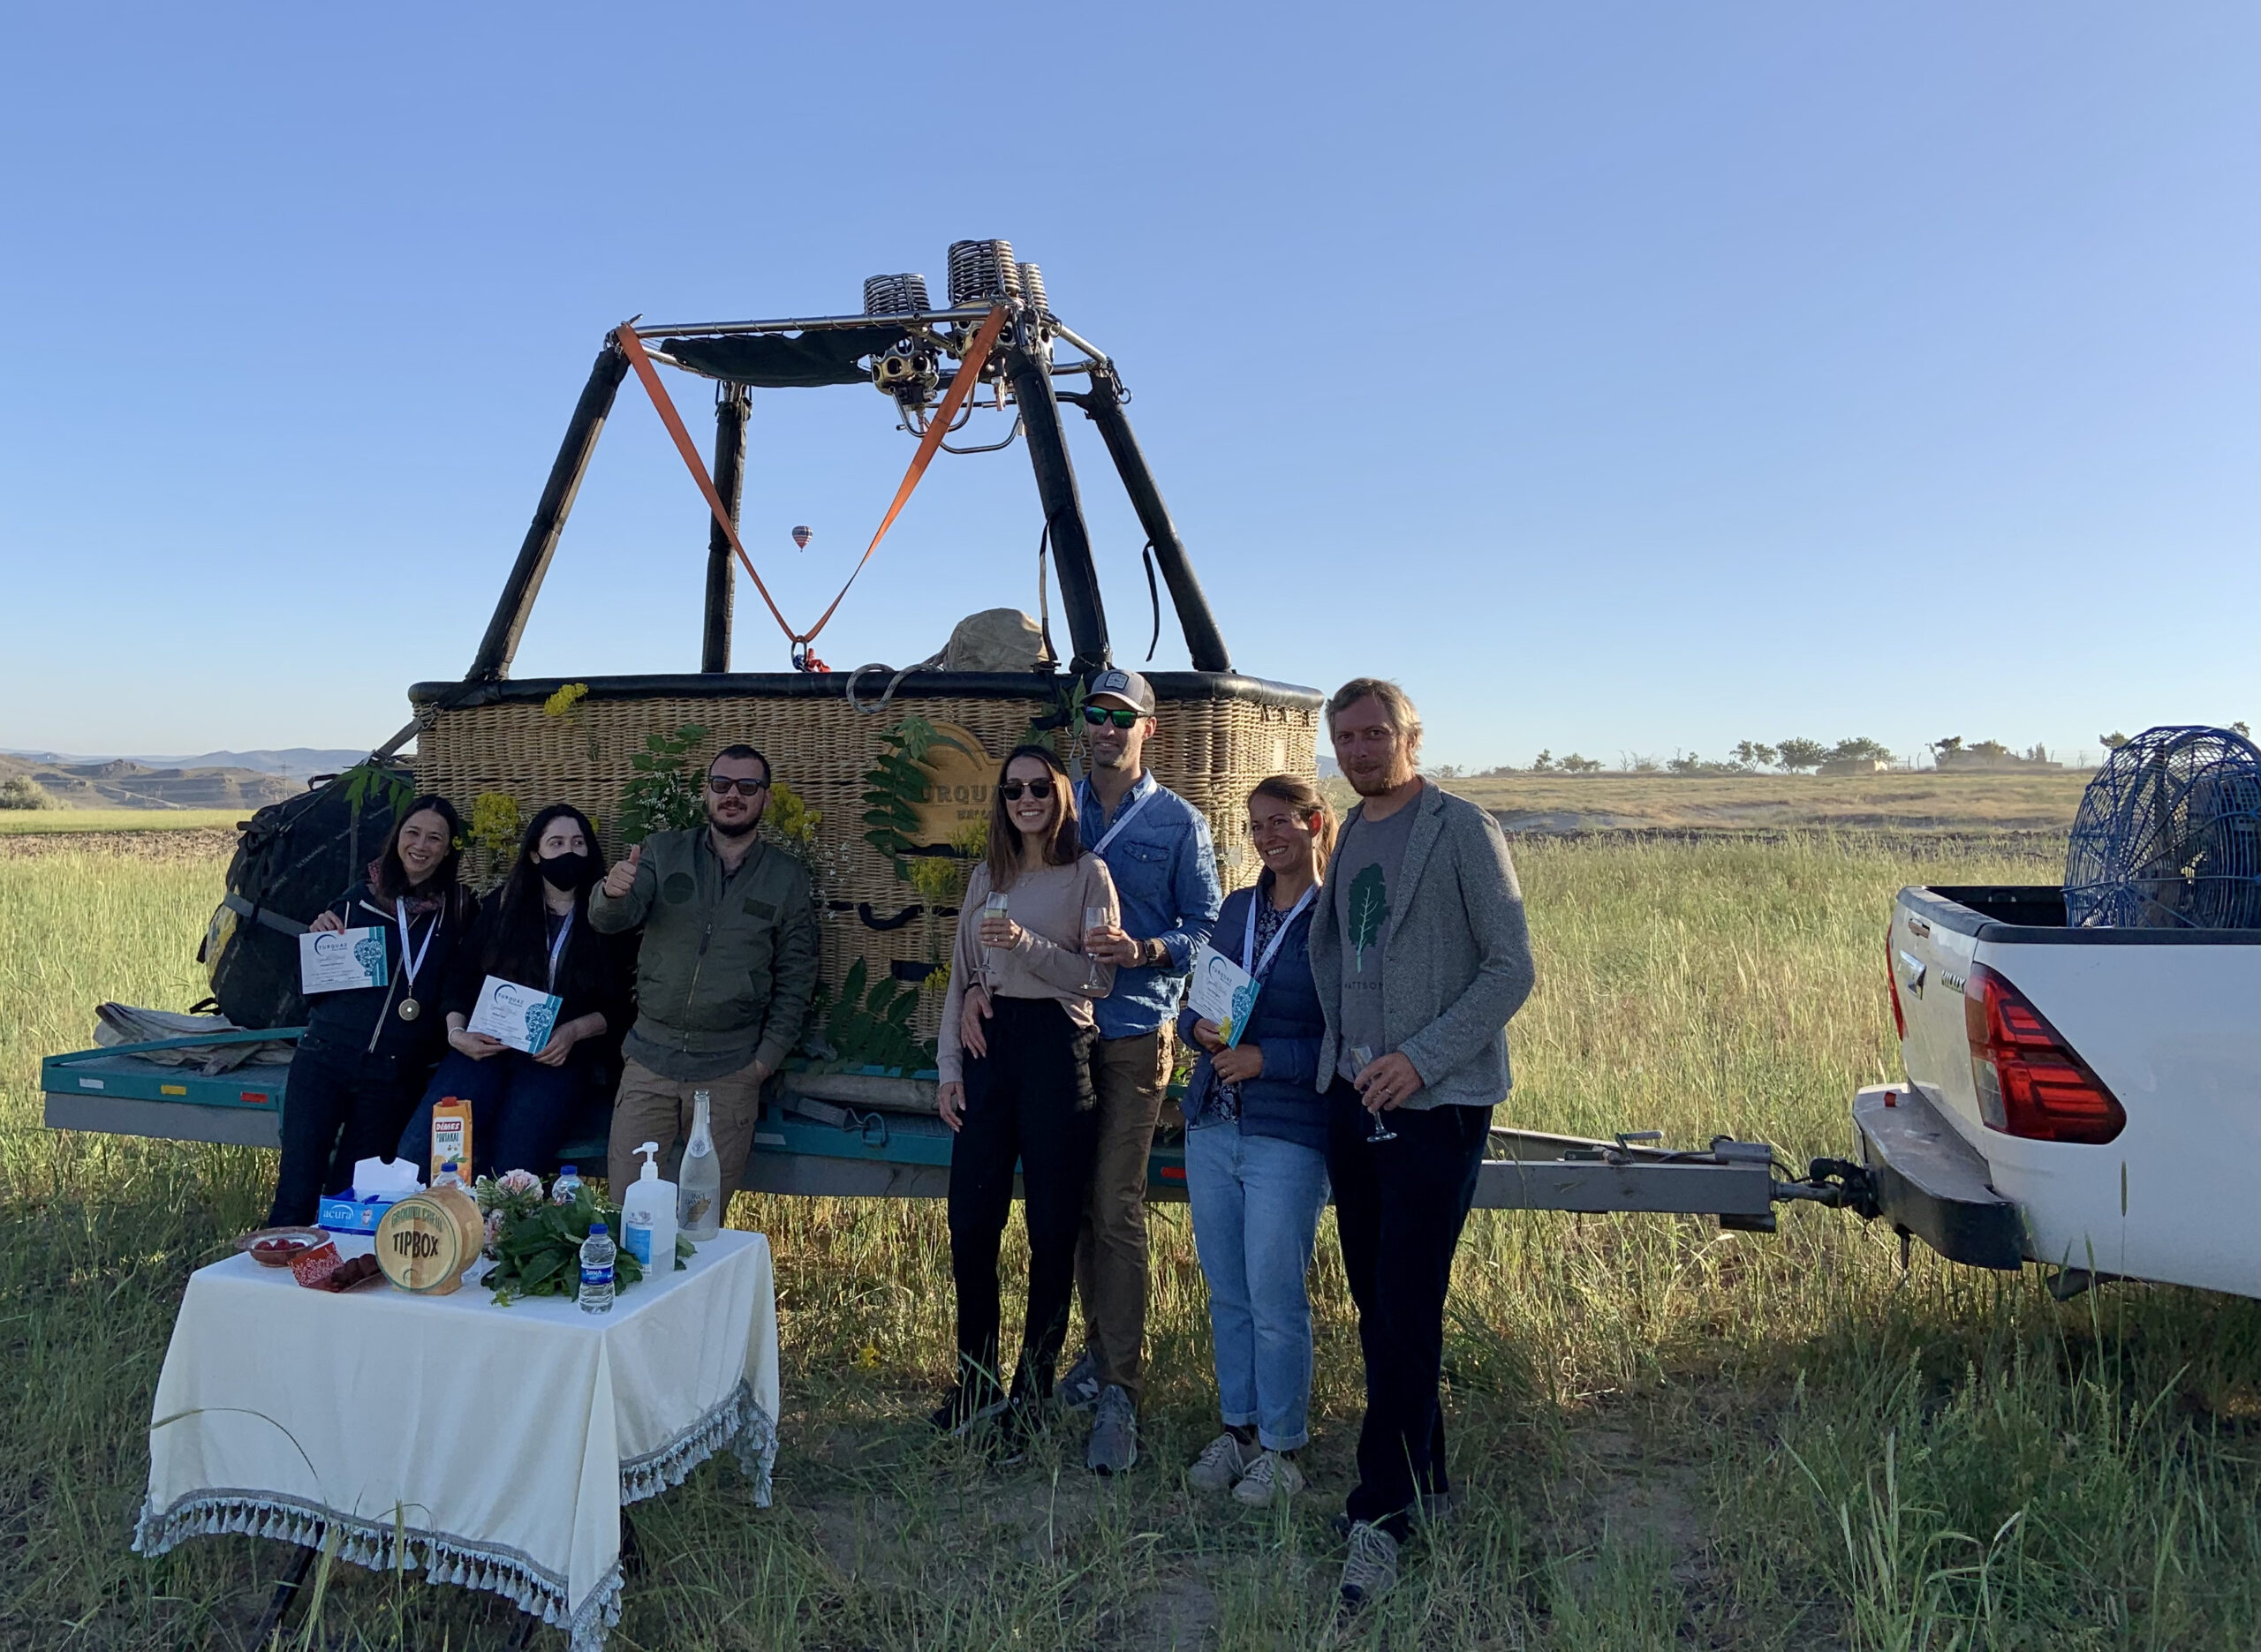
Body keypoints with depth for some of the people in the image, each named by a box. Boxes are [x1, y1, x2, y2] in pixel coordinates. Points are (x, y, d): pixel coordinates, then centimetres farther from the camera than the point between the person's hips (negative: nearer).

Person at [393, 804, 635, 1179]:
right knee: (418, 1151, -21)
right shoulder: (504, 904, 15)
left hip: (560, 1059, -2)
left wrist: (574, 1032, -10)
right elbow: (461, 977, 12)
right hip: (487, 1047, 2)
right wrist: (456, 1031, -5)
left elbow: (618, 1007, 7)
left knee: (510, 1170, -26)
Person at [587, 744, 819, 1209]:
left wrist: (768, 1057, -2)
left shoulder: (788, 878, 4)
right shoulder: (663, 852, 6)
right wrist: (612, 894, -30)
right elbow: (609, 921, -6)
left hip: (730, 1070, -1)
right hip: (649, 1057, 1)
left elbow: (796, 978, 6)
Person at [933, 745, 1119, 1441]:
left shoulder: (1087, 874, 0)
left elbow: (1099, 978, -6)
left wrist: (1027, 944, -19)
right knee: (969, 1221, 4)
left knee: (1052, 1227, 2)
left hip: (1056, 1045, -4)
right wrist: (948, 1064, 8)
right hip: (989, 1044, 4)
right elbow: (960, 977, 15)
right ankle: (976, 1382, 19)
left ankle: (1032, 1390, 15)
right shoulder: (986, 876, 14)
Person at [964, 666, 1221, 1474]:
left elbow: (1208, 928, 1)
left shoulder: (1179, 822, 3)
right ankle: (1101, 1348, 27)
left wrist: (1145, 951, -19)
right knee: (1077, 1203, 11)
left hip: (1135, 1035, -3)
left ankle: (1119, 1393, -2)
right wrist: (978, 982, -7)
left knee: (1118, 1209, -8)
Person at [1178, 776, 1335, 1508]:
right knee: (1226, 1294, 14)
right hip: (1212, 1124, 6)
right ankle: (1239, 1426, 29)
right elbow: (1197, 1003, 17)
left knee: (1275, 1298, 1)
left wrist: (1266, 1057, -18)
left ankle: (1282, 1447, 18)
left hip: (1288, 1132, -6)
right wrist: (1199, 1028, -4)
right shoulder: (1237, 908, 12)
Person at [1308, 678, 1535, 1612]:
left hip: (1434, 1105, -7)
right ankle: (1423, 1481, 28)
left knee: (1406, 1313, -6)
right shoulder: (1351, 839, 14)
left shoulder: (1462, 831, -7)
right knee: (1375, 1305, 13)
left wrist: (1422, 1058, -17)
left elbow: (1511, 968, -10)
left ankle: (1382, 1516, 3)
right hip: (1352, 1099, 7)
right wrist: (1337, 1058, 6)